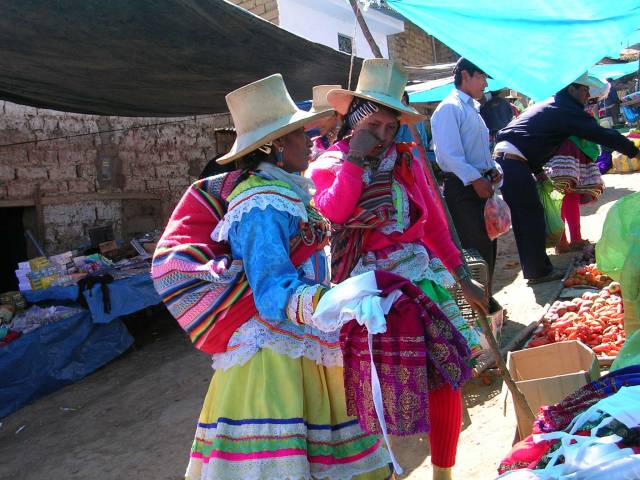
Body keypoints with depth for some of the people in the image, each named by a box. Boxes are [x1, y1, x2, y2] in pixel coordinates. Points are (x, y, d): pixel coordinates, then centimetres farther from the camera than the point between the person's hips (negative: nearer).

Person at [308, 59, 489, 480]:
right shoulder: (329, 166, 2)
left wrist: (465, 280, 13)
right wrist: (355, 159, -16)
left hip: (422, 280, 3)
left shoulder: (407, 162, 8)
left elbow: (435, 225, 13)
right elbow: (326, 218, -20)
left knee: (444, 383, 2)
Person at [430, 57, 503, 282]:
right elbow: (448, 154, -21)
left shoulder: (473, 108, 18)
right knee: (475, 249, -7)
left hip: (481, 184, 10)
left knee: (488, 245, 16)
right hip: (463, 188, -10)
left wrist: (492, 169, 9)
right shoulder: (450, 107, -12)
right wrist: (475, 179, -23)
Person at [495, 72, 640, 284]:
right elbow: (601, 134, -7)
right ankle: (539, 271, 7)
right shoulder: (566, 110, -5)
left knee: (523, 219, 14)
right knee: (533, 217, 0)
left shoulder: (548, 105, 24)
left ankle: (533, 270, 23)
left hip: (501, 158, 9)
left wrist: (537, 170, 24)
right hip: (514, 164, -9)